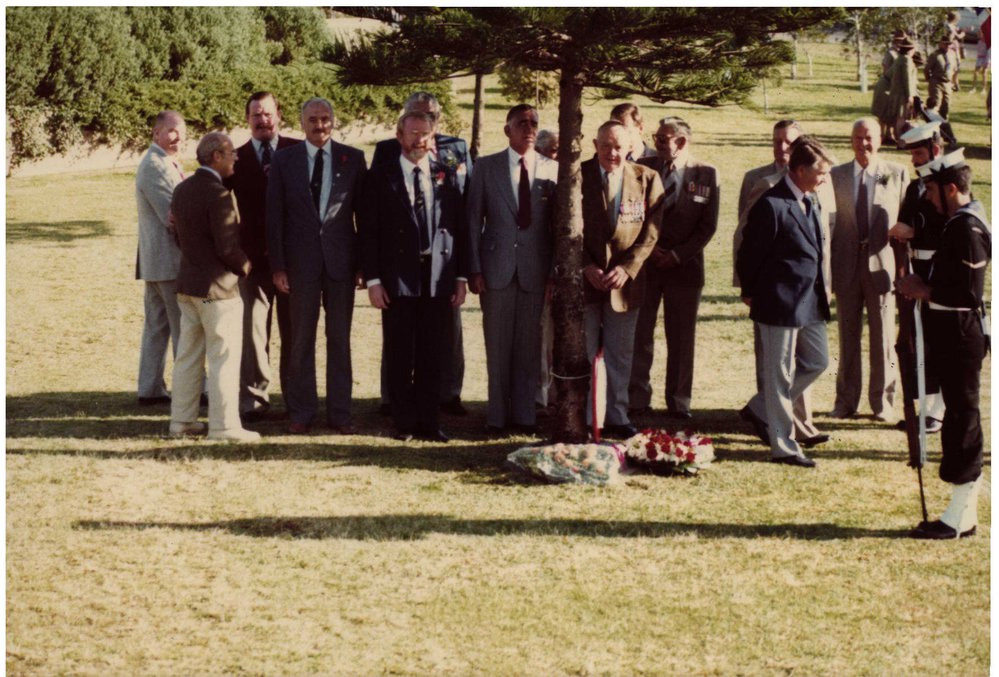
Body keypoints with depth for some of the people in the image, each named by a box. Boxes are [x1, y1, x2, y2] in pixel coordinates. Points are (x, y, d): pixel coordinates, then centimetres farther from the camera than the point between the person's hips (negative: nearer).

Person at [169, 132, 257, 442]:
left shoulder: (182, 190, 8)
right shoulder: (219, 195, -20)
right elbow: (227, 247, -21)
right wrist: (246, 266, -3)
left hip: (186, 284, 9)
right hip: (217, 288, -9)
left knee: (188, 355, 14)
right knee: (224, 358, -1)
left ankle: (182, 419, 19)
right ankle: (224, 425, 2)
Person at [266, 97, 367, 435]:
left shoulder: (353, 159, 3)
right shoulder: (283, 160, 2)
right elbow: (274, 215, 2)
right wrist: (277, 265, -4)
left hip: (341, 260, 0)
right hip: (300, 261, 0)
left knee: (340, 338, 6)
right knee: (301, 339, 6)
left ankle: (339, 413, 13)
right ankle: (301, 413, 14)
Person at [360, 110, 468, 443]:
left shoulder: (447, 175, 8)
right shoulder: (380, 177, 1)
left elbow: (460, 227, 9)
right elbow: (368, 231, -1)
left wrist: (461, 277, 4)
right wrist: (373, 280, -7)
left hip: (439, 277, 2)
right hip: (398, 278, -2)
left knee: (432, 355, 6)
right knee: (399, 355, 4)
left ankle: (428, 422, 14)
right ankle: (404, 423, 13)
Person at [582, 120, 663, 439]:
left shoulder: (647, 179, 1)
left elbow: (650, 231, -1)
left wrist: (628, 268, -12)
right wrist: (587, 267, -11)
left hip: (625, 280, 1)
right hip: (585, 278, -1)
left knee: (621, 355, 9)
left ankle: (617, 418, 17)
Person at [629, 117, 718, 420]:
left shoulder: (706, 174, -1)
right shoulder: (642, 168, 2)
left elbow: (708, 225, -2)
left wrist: (677, 255, -8)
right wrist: (647, 248, -7)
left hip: (684, 265, -1)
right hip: (644, 262, 1)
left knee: (681, 338, 5)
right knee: (639, 334, 2)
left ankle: (678, 403, 13)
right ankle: (637, 399, 10)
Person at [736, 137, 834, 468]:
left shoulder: (810, 202, 10)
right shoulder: (771, 205, -18)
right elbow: (749, 254, -12)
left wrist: (821, 288, 12)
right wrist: (751, 293, -2)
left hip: (810, 301, 9)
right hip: (780, 302, -9)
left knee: (817, 361, 16)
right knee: (780, 373, 0)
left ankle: (763, 410, 31)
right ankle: (783, 446, 9)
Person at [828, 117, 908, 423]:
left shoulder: (897, 174, 1)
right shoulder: (836, 175, 5)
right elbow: (829, 222, 7)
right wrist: (826, 266, 4)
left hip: (882, 263, -1)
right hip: (847, 263, 1)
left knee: (883, 336, 5)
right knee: (847, 335, 9)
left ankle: (883, 402, 16)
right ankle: (846, 400, 19)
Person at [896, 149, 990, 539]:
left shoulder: (967, 228, -19)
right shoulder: (961, 223, 13)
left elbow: (969, 292, -24)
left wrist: (925, 291, -14)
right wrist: (924, 286, 7)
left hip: (960, 337, -10)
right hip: (953, 335, 10)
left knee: (962, 418, -4)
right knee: (960, 416, 13)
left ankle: (958, 519, 2)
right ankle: (964, 514, 20)